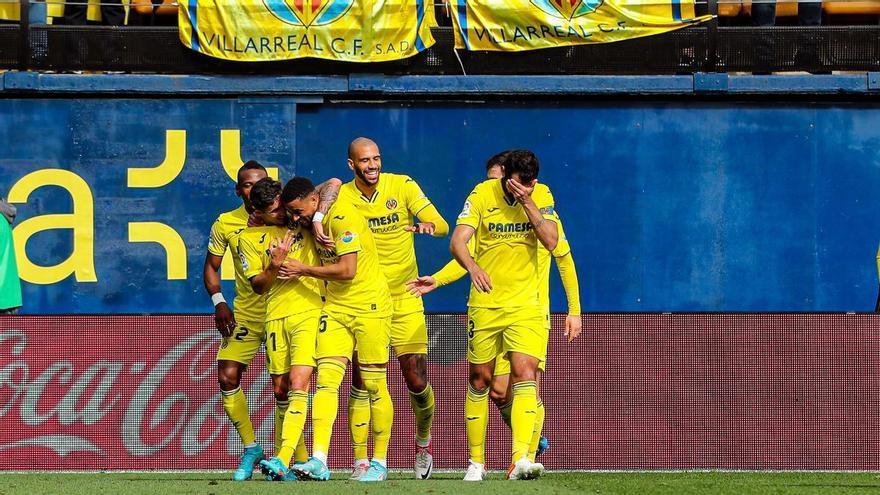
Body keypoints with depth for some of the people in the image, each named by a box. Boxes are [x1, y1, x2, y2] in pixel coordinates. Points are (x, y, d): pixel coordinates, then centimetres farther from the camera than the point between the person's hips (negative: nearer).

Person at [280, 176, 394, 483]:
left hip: (370, 307, -7)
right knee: (326, 379, -9)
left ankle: (380, 463, 11)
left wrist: (303, 270, -15)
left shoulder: (343, 218, -17)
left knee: (373, 385, 0)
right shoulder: (314, 223, 7)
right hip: (336, 308, 7)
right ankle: (318, 462, -18)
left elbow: (347, 270, -22)